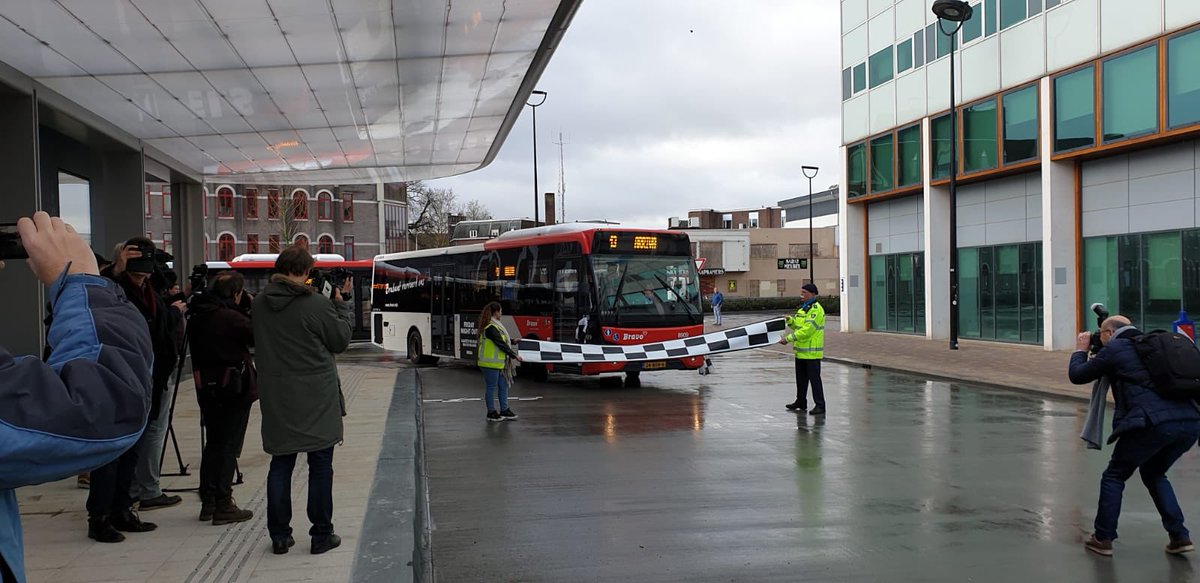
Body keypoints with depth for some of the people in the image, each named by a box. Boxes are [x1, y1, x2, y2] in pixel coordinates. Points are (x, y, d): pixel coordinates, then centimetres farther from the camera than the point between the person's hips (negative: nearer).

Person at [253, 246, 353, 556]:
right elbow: (341, 340, -4)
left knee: (280, 464, 13)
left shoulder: (259, 304, 1)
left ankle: (279, 535, 16)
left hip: (276, 399, 4)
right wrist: (341, 303, 7)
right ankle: (322, 535, 10)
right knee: (320, 465, 6)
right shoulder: (316, 304, -15)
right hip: (316, 398, -4)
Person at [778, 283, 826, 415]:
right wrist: (790, 320, -2)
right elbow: (797, 325, 19)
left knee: (814, 378, -5)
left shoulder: (816, 310, -16)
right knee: (801, 378, 18)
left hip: (812, 352, -9)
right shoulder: (803, 308, 16)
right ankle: (801, 402, 30)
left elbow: (807, 330, -23)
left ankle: (820, 405, 0)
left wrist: (788, 339, -22)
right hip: (801, 350, 9)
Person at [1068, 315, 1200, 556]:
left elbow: (1077, 375, 12)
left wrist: (1080, 350, 30)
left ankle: (1103, 538, 17)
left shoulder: (1115, 348, 5)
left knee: (1114, 476, 12)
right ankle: (1180, 536, 23)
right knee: (1154, 473, 29)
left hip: (1155, 422, -7)